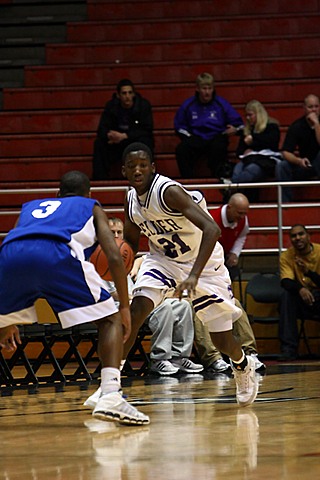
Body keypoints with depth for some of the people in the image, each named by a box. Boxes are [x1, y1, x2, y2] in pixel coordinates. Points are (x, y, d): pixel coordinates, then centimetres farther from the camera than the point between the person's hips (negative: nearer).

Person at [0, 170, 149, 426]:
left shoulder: (30, 207, 42)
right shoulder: (92, 207, 33)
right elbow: (115, 257, 17)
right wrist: (124, 306, 23)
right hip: (56, 254, -3)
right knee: (111, 320, 8)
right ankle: (111, 397, -11)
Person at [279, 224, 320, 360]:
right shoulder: (286, 256, -4)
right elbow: (286, 282, -20)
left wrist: (308, 272, -32)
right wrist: (300, 289, -41)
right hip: (302, 302, 2)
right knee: (286, 294, -28)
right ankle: (288, 348, -29)